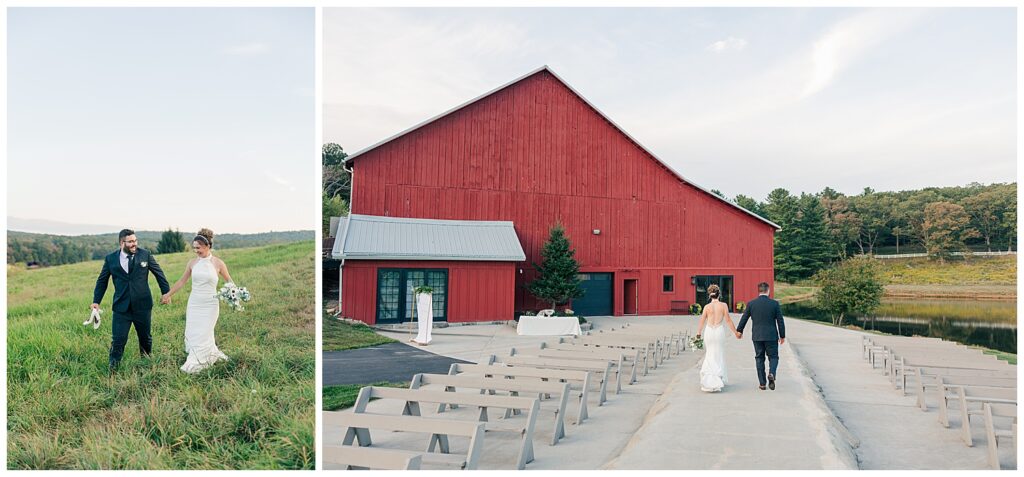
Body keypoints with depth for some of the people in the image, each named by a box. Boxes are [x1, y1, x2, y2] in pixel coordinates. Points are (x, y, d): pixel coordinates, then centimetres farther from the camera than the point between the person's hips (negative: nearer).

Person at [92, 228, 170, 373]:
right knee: (118, 340, -3)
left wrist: (166, 293, 6)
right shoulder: (110, 259, 0)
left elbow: (159, 273, 6)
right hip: (121, 306, 0)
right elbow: (102, 281, 9)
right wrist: (96, 301, 6)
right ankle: (113, 370, 11)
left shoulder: (145, 254, -2)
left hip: (143, 305, 0)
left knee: (145, 337, 14)